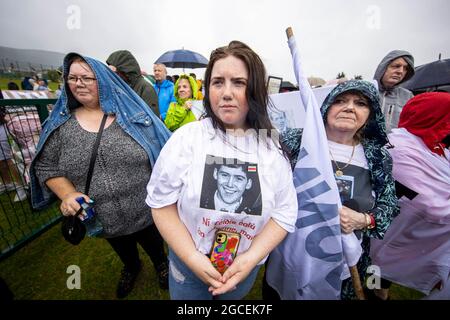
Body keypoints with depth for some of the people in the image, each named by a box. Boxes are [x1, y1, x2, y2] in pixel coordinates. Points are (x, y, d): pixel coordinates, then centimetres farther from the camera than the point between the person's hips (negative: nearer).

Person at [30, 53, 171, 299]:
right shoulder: (61, 124, -3)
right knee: (123, 251, 32)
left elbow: (162, 155, -10)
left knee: (154, 246, 25)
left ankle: (160, 263, 59)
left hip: (146, 212, -2)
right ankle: (131, 267, 65)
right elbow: (46, 167, 3)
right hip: (103, 221, 3)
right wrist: (67, 194, -16)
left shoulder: (132, 113, -12)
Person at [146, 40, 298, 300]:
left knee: (233, 295, 31)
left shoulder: (272, 144, -12)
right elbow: (161, 202, -13)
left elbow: (285, 212, -9)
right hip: (188, 263, 0)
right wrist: (193, 258, -18)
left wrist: (251, 257, -19)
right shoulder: (186, 137, -17)